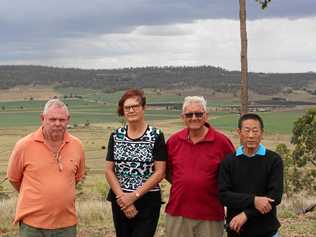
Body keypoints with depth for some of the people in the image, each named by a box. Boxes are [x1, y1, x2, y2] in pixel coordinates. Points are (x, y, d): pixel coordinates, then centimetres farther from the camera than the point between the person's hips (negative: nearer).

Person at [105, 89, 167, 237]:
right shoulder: (115, 136, 5)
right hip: (120, 201, 4)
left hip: (148, 202, -3)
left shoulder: (156, 136, -4)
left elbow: (159, 172, -9)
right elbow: (109, 170, 2)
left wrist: (135, 195, -14)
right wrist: (122, 197, -10)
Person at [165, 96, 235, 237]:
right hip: (177, 212, 3)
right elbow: (166, 170, 17)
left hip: (210, 215, -2)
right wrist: (183, 184, 8)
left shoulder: (222, 141, -6)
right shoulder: (174, 141, 3)